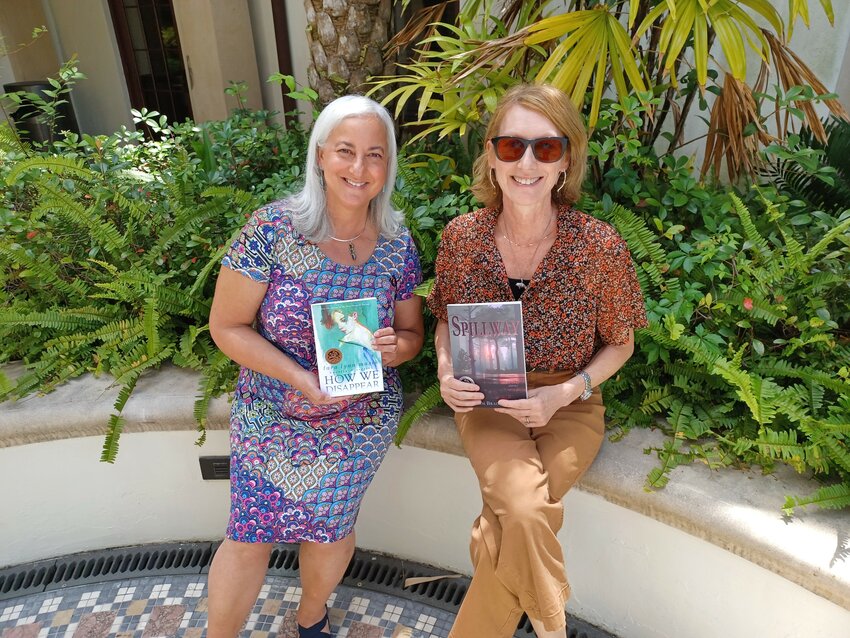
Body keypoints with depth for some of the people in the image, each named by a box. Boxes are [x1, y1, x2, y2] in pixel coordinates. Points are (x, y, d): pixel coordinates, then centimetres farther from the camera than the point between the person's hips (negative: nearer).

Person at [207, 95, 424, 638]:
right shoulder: (273, 228, -18)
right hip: (272, 419, -2)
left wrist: (396, 346, -21)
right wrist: (300, 378, -24)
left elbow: (413, 333, 3)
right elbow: (227, 326, -13)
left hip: (362, 421, 3)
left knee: (331, 530, 20)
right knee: (250, 540, 8)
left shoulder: (397, 244, -9)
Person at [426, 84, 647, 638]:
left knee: (516, 518, -23)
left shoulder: (601, 247, -14)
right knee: (525, 510, -26)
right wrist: (447, 371, -13)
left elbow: (620, 343, -1)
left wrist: (565, 393, -17)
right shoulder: (461, 237, -9)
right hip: (487, 402, 1)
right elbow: (446, 319, 8)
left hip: (569, 407, 0)